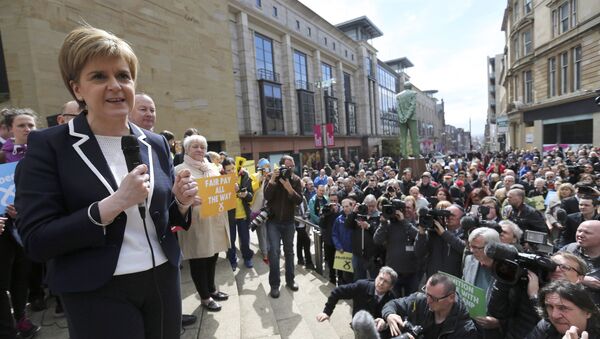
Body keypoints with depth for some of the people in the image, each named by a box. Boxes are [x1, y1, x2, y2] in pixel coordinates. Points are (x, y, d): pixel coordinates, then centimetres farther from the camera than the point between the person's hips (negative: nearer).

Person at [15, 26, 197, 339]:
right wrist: (114, 203, -25)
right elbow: (35, 242, -15)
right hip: (98, 294, -4)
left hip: (163, 280, 5)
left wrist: (181, 203, -11)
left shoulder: (156, 144, 1)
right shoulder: (48, 146, -10)